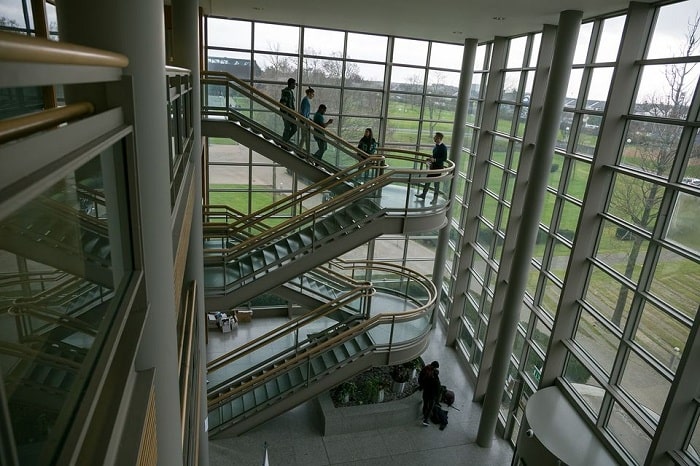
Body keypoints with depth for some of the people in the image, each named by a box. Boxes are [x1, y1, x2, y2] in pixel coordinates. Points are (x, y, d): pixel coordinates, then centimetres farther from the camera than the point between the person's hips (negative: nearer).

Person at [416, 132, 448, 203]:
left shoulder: (443, 148, -17)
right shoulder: (436, 146, 7)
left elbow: (444, 159, -19)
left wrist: (435, 160, -25)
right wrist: (431, 159, 4)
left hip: (439, 167, -8)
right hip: (433, 166, 8)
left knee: (437, 183, 3)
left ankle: (435, 198, 15)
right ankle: (423, 194, 26)